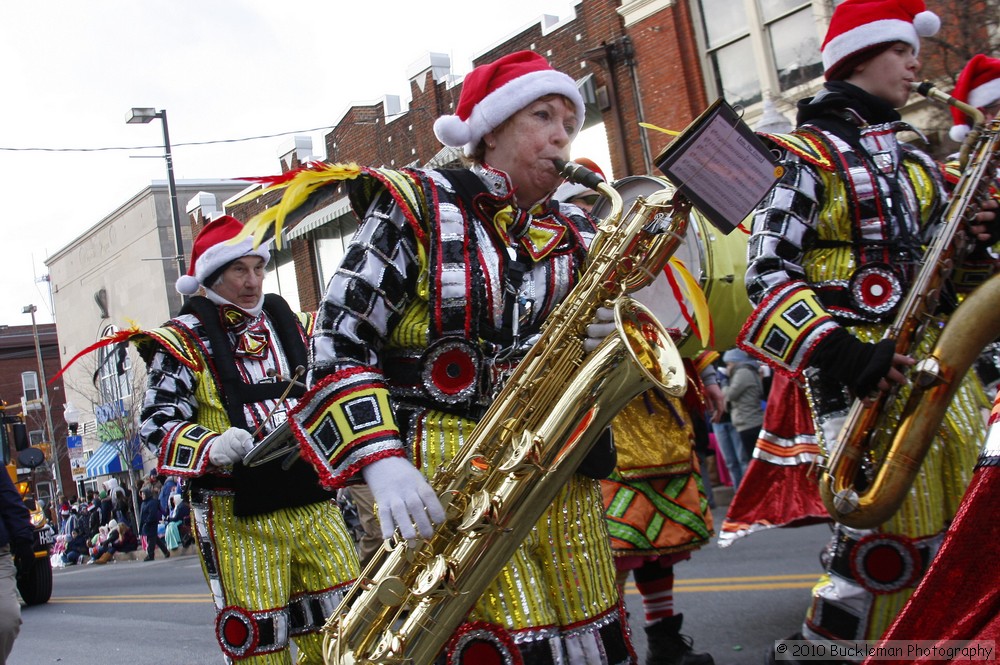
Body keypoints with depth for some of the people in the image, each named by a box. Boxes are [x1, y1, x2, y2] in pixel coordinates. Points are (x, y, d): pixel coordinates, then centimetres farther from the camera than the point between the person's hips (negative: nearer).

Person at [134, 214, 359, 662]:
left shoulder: (292, 326, 14)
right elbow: (156, 422, -8)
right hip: (239, 514, -5)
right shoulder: (184, 341, -2)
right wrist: (212, 447, -25)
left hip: (312, 502, 5)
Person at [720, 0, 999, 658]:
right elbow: (768, 274, -12)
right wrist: (839, 351, -24)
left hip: (935, 362, 7)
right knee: (887, 548, -10)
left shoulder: (914, 156, 19)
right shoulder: (805, 154, -3)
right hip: (857, 374, -7)